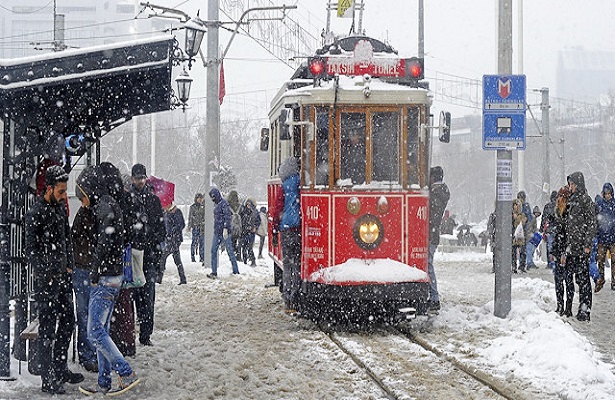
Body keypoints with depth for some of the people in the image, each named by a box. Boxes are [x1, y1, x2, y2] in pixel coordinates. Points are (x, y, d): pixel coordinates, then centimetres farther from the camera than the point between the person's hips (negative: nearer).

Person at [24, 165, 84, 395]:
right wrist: (46, 276, -15)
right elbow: (31, 251, -14)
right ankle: (48, 381, 0)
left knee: (67, 321, 15)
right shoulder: (36, 214, -14)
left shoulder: (61, 207, 10)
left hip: (63, 276, 8)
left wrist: (70, 266, 13)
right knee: (48, 328, -4)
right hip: (47, 280, -8)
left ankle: (60, 369, 28)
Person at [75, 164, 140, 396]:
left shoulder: (106, 206, -15)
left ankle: (126, 374, -7)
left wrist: (96, 274, -15)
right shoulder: (104, 204, 15)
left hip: (106, 278, -10)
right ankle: (103, 384, 18)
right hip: (109, 277, 10)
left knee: (95, 332, -9)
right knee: (101, 331, 13)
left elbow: (105, 242, -21)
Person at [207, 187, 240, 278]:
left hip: (224, 231, -9)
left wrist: (225, 229, -26)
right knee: (213, 251, 3)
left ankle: (236, 271, 3)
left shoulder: (224, 203, -11)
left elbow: (227, 217, -18)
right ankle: (214, 272, 3)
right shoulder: (216, 204, 16)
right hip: (217, 231, 9)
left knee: (230, 251, -3)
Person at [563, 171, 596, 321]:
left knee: (583, 277, -6)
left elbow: (591, 223, -12)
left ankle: (585, 310, -4)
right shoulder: (572, 200, 16)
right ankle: (582, 308, 13)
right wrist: (567, 246, 17)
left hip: (581, 246, -8)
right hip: (572, 245, 8)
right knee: (578, 277, 9)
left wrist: (587, 244, -17)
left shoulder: (586, 199, -8)